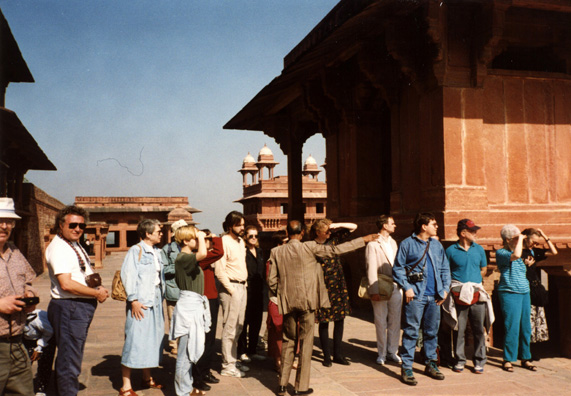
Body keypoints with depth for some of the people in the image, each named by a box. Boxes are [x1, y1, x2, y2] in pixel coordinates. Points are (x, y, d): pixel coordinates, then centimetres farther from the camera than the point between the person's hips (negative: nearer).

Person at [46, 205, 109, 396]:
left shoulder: (75, 245, 15)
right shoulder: (58, 248, -16)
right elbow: (66, 284, -25)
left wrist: (97, 286, 2)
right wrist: (97, 293, -15)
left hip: (83, 307, 10)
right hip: (69, 308, -10)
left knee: (69, 357, 20)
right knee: (69, 360, -3)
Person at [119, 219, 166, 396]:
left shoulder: (156, 252, 16)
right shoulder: (136, 250, -9)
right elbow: (128, 275, -15)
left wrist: (161, 295, 12)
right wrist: (134, 300, -19)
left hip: (155, 302, 8)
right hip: (141, 303, -8)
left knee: (153, 338, 15)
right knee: (135, 340, -7)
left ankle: (147, 378, 30)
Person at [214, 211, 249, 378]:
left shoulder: (241, 242, 15)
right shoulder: (224, 242, -12)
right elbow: (219, 270, -16)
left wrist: (244, 285, 13)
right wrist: (231, 289, -15)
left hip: (242, 287, 9)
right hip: (231, 288, -9)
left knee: (238, 327, 14)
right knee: (230, 328, -4)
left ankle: (234, 361, 24)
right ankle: (227, 366, 4)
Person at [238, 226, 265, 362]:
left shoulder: (259, 251, 15)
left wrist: (262, 289, 14)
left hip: (258, 293, 7)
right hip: (246, 291, -7)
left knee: (256, 322, 11)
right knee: (244, 323, -1)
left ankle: (252, 350, 22)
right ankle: (242, 352, 9)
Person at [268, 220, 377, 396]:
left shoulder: (276, 252, 0)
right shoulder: (309, 247, -9)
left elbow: (272, 280, 0)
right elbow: (336, 250, -6)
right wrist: (363, 240, 0)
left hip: (287, 303, 4)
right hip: (307, 302, -3)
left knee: (288, 342, 15)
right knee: (306, 342, 5)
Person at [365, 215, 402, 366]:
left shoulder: (393, 243, 16)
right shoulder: (373, 244, -6)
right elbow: (371, 268, -11)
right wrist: (374, 290, -16)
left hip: (396, 287, 6)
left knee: (395, 321, 9)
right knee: (381, 322, 3)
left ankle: (392, 352, 20)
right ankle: (381, 353, 14)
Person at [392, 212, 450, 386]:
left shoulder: (437, 245, 14)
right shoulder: (407, 244, -2)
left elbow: (445, 268, 18)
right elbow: (397, 268, -3)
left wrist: (445, 288, 7)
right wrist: (406, 287, -12)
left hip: (434, 296, 5)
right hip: (416, 295, -5)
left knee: (432, 331, 13)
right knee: (411, 331, -4)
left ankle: (430, 364, 27)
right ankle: (406, 368, 2)